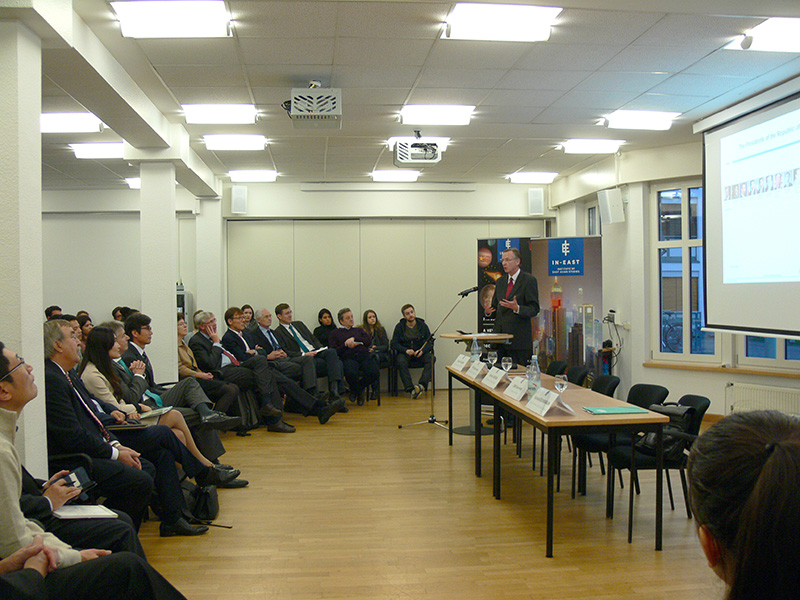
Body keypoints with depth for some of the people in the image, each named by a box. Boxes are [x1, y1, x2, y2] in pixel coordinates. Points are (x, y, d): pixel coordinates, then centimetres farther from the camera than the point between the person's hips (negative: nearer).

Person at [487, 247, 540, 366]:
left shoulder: (529, 280, -4)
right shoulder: (500, 281, 16)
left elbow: (534, 309, -8)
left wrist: (517, 308, -26)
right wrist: (489, 311, -3)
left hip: (519, 338, -6)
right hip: (500, 336, 6)